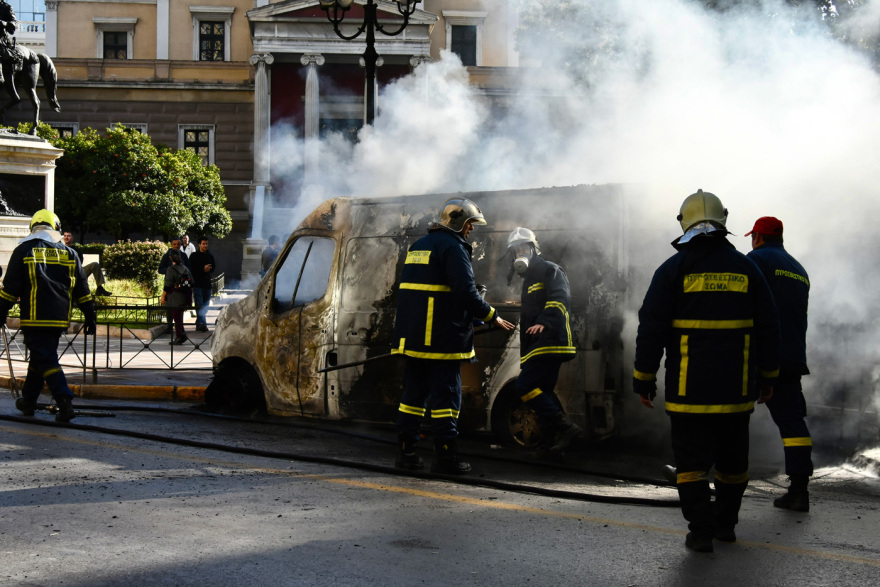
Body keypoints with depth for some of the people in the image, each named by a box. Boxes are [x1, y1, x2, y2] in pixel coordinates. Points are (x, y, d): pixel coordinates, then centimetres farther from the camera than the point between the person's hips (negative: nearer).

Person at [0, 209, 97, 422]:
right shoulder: (69, 254, 9)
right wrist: (90, 317, 14)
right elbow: (82, 291, 10)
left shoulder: (23, 250, 0)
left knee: (45, 359, -6)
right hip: (60, 319, 4)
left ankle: (65, 402, -21)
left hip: (34, 318, -4)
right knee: (40, 356, 18)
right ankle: (28, 401, 28)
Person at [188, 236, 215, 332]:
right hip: (197, 283, -5)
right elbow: (191, 269, -5)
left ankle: (199, 324, 13)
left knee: (205, 305, 5)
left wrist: (208, 269, -8)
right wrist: (203, 269, -14)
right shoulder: (194, 256, 3)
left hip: (207, 284, 5)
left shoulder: (210, 256, 16)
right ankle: (202, 323, -23)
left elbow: (213, 268, 14)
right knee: (199, 305, -13)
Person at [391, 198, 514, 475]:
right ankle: (445, 457, -4)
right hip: (442, 338, -8)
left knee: (414, 391, 11)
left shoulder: (418, 245, 19)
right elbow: (466, 292, -18)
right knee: (446, 395, -4)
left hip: (413, 337, 8)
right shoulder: (453, 247, -9)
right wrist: (492, 317, -7)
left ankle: (405, 451, 12)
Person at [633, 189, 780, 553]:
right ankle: (725, 523, 26)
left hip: (689, 388, -3)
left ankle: (701, 531, -4)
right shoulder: (745, 268, 4)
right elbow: (768, 328, 8)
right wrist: (767, 378, 17)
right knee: (732, 457, 16)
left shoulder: (673, 269, -5)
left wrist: (643, 380, 0)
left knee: (691, 459, 2)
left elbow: (651, 329, -7)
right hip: (736, 387, 3)